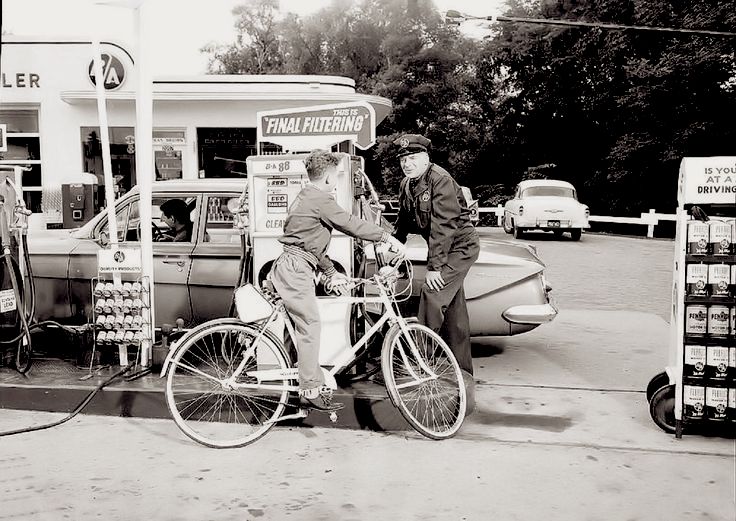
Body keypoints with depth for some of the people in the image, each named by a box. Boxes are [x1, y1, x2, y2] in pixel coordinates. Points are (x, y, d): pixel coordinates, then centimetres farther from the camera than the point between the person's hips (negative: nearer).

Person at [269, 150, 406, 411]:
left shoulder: (306, 198, 22)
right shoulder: (320, 199, -11)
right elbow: (351, 224, -16)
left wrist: (331, 273, 23)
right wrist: (387, 237, -10)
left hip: (288, 267, 10)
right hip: (295, 269, -10)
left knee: (305, 327, 12)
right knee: (309, 326, -7)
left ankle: (316, 383, 19)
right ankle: (310, 391, -2)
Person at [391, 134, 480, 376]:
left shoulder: (440, 180, -21)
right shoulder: (406, 184, 5)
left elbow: (443, 225, -26)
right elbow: (403, 222, 15)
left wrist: (434, 266, -27)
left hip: (460, 246, -8)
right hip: (442, 247, 8)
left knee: (432, 293, -19)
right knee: (453, 308, 11)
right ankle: (462, 370, 19)